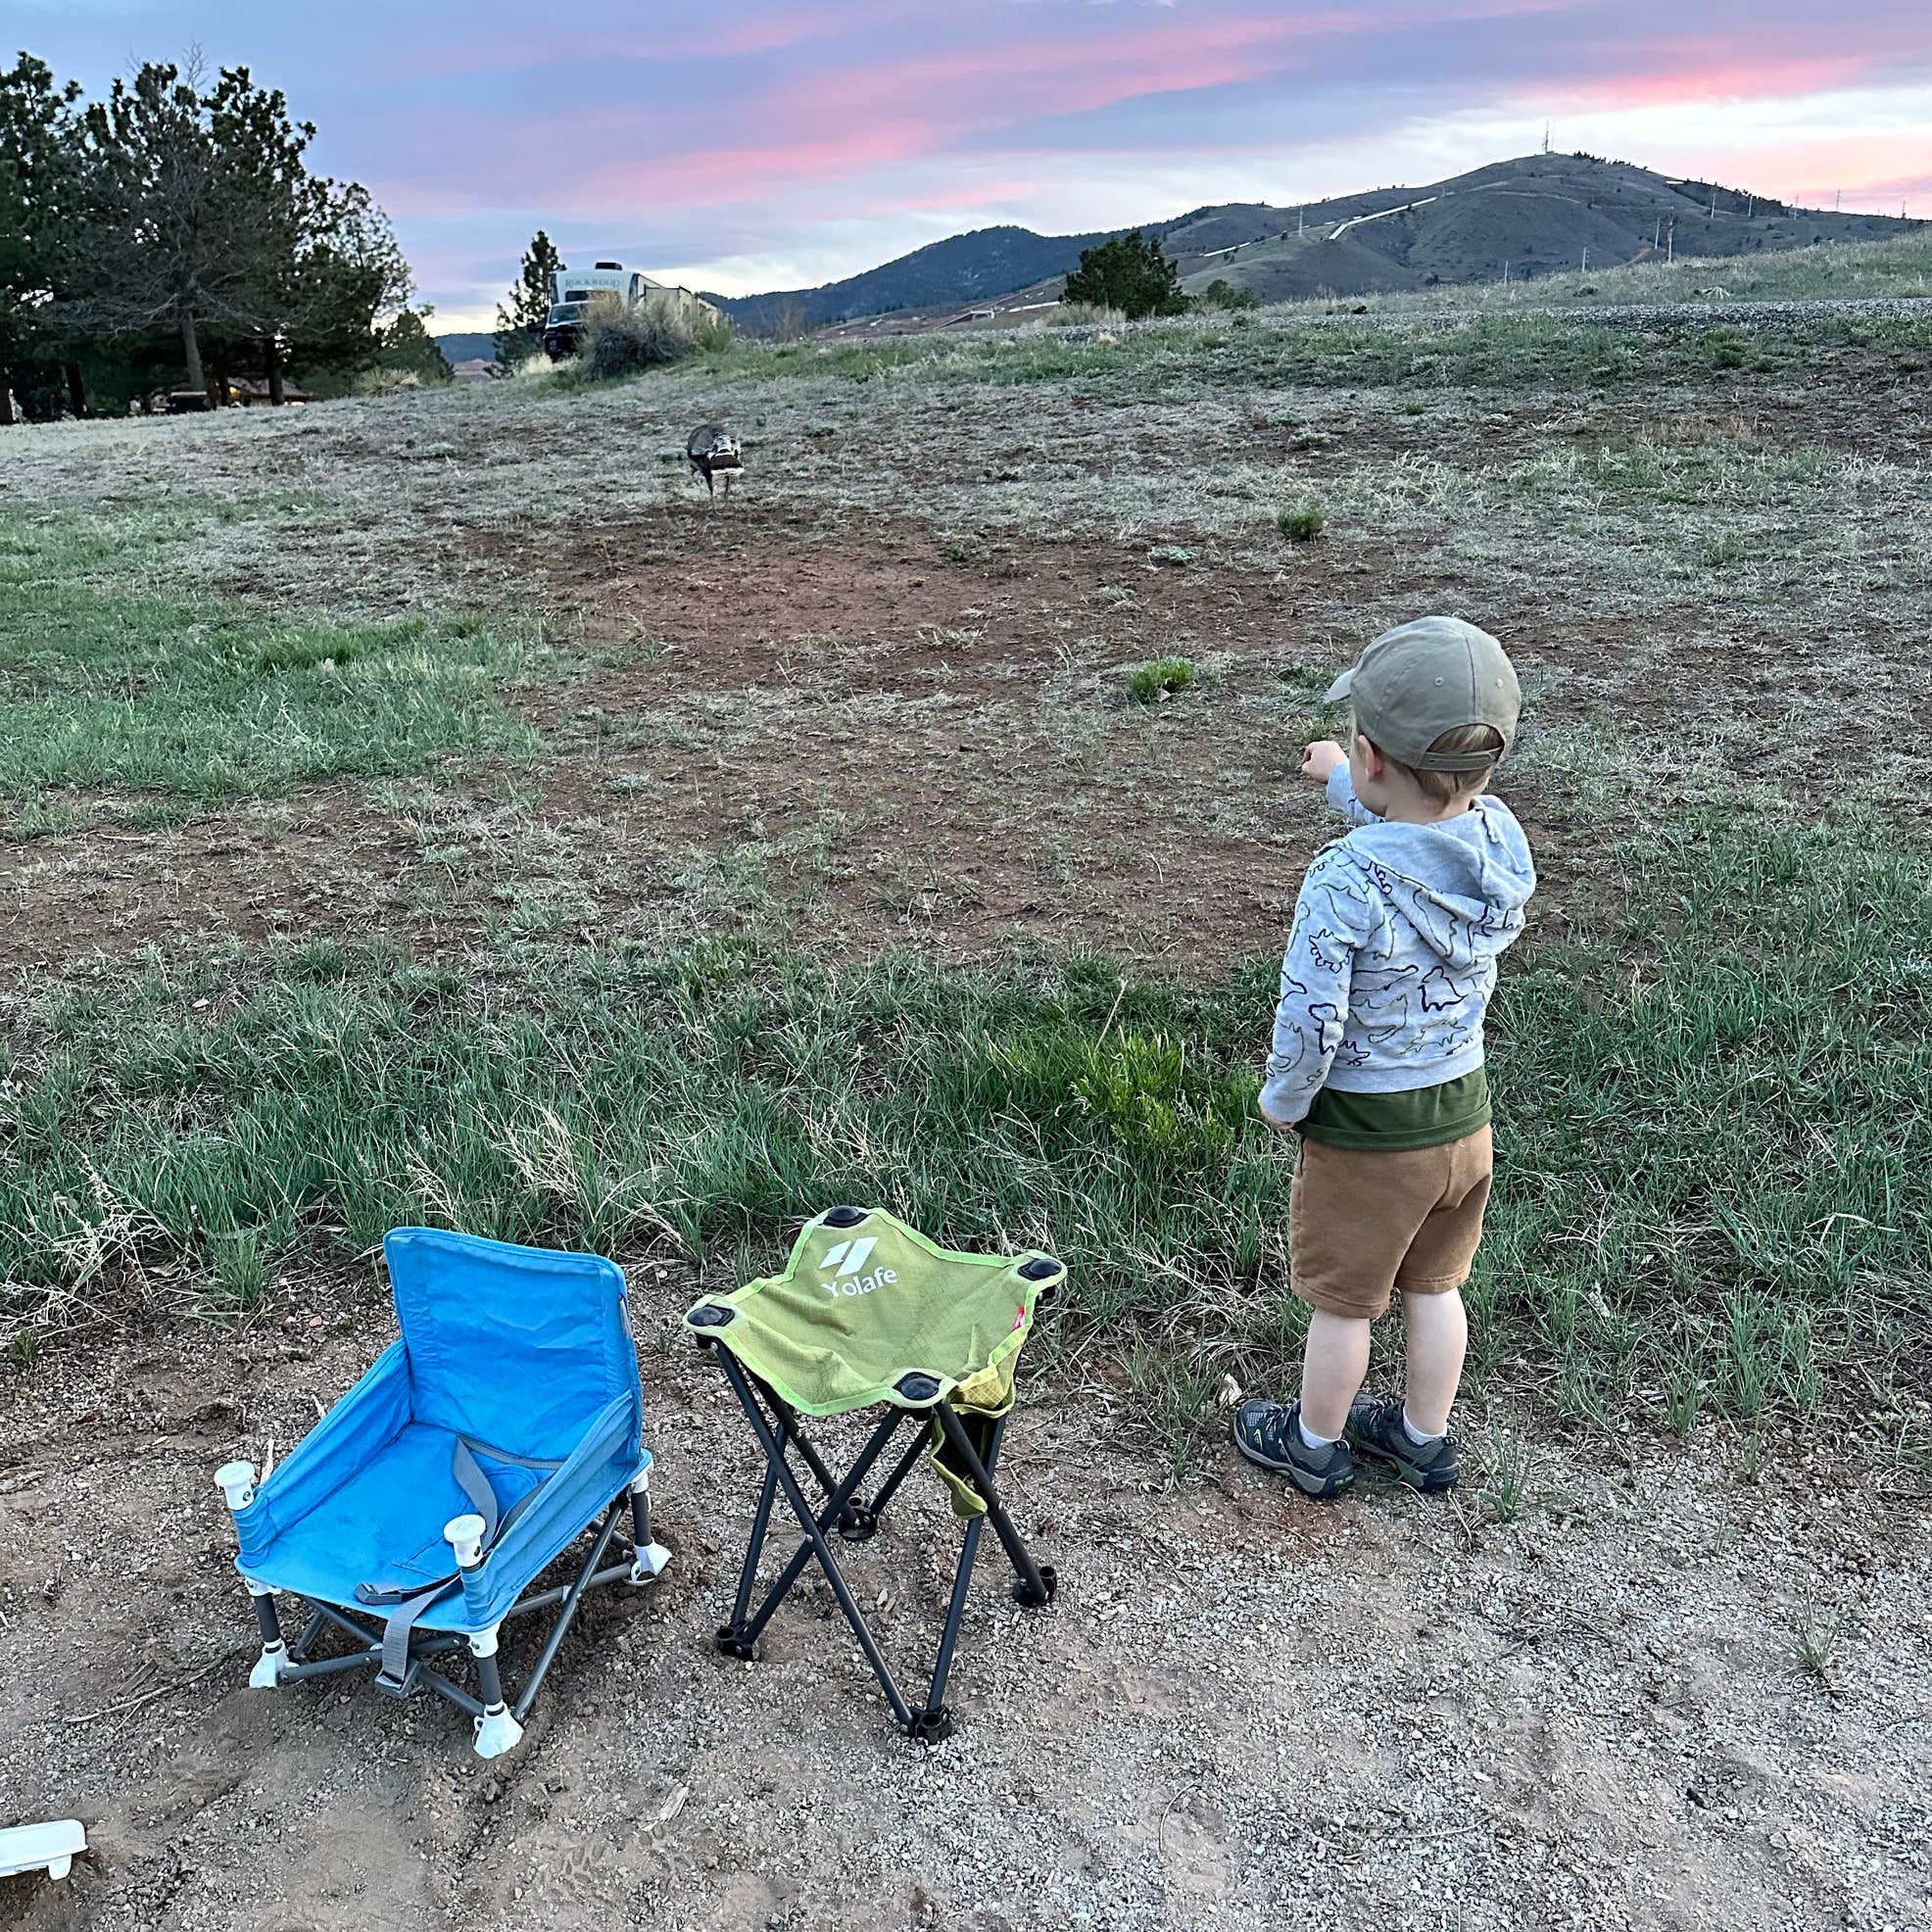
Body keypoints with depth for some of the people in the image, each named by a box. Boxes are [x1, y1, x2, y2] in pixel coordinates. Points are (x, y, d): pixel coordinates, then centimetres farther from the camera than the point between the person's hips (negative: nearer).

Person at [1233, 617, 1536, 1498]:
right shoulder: (1502, 837, -12)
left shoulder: (1346, 881, -32)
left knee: (1341, 1301, 16)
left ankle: (1315, 1444, 38)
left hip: (1366, 1129, -6)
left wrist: (1283, 1100, -7)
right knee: (1433, 1286, 24)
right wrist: (1345, 783, 26)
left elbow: (1309, 1020, -26)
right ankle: (1424, 1437, 43)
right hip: (1464, 1106, 6)